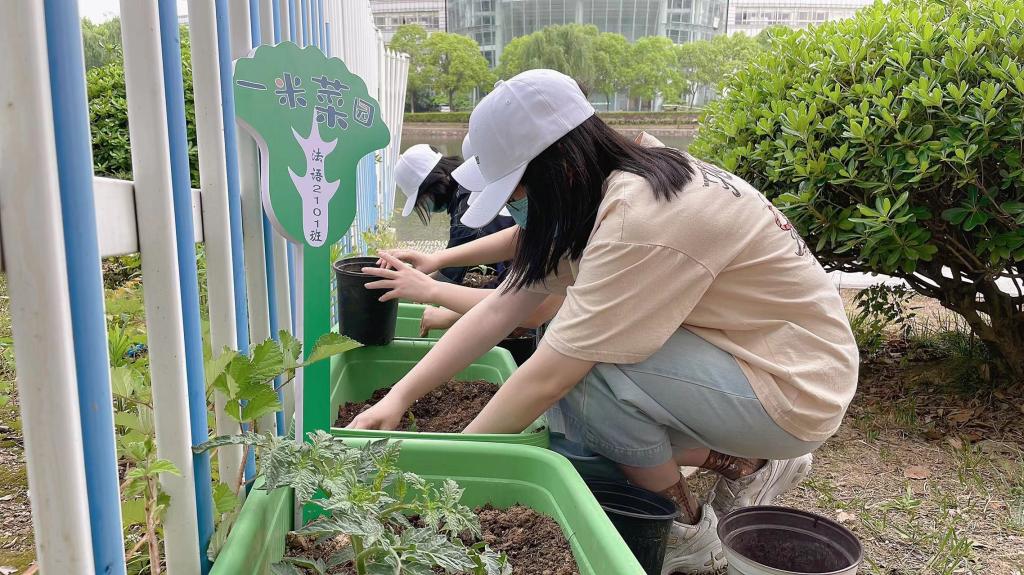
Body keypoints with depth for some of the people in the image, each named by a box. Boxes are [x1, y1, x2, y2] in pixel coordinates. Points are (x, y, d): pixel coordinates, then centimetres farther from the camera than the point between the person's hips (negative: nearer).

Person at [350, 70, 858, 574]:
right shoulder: (600, 190, -2)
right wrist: (399, 398, -6)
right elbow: (500, 308, -2)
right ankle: (747, 465, 11)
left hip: (795, 385, -8)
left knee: (576, 372, -25)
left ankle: (690, 534, 1)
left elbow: (549, 377, -27)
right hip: (740, 352, 9)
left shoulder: (643, 218, -30)